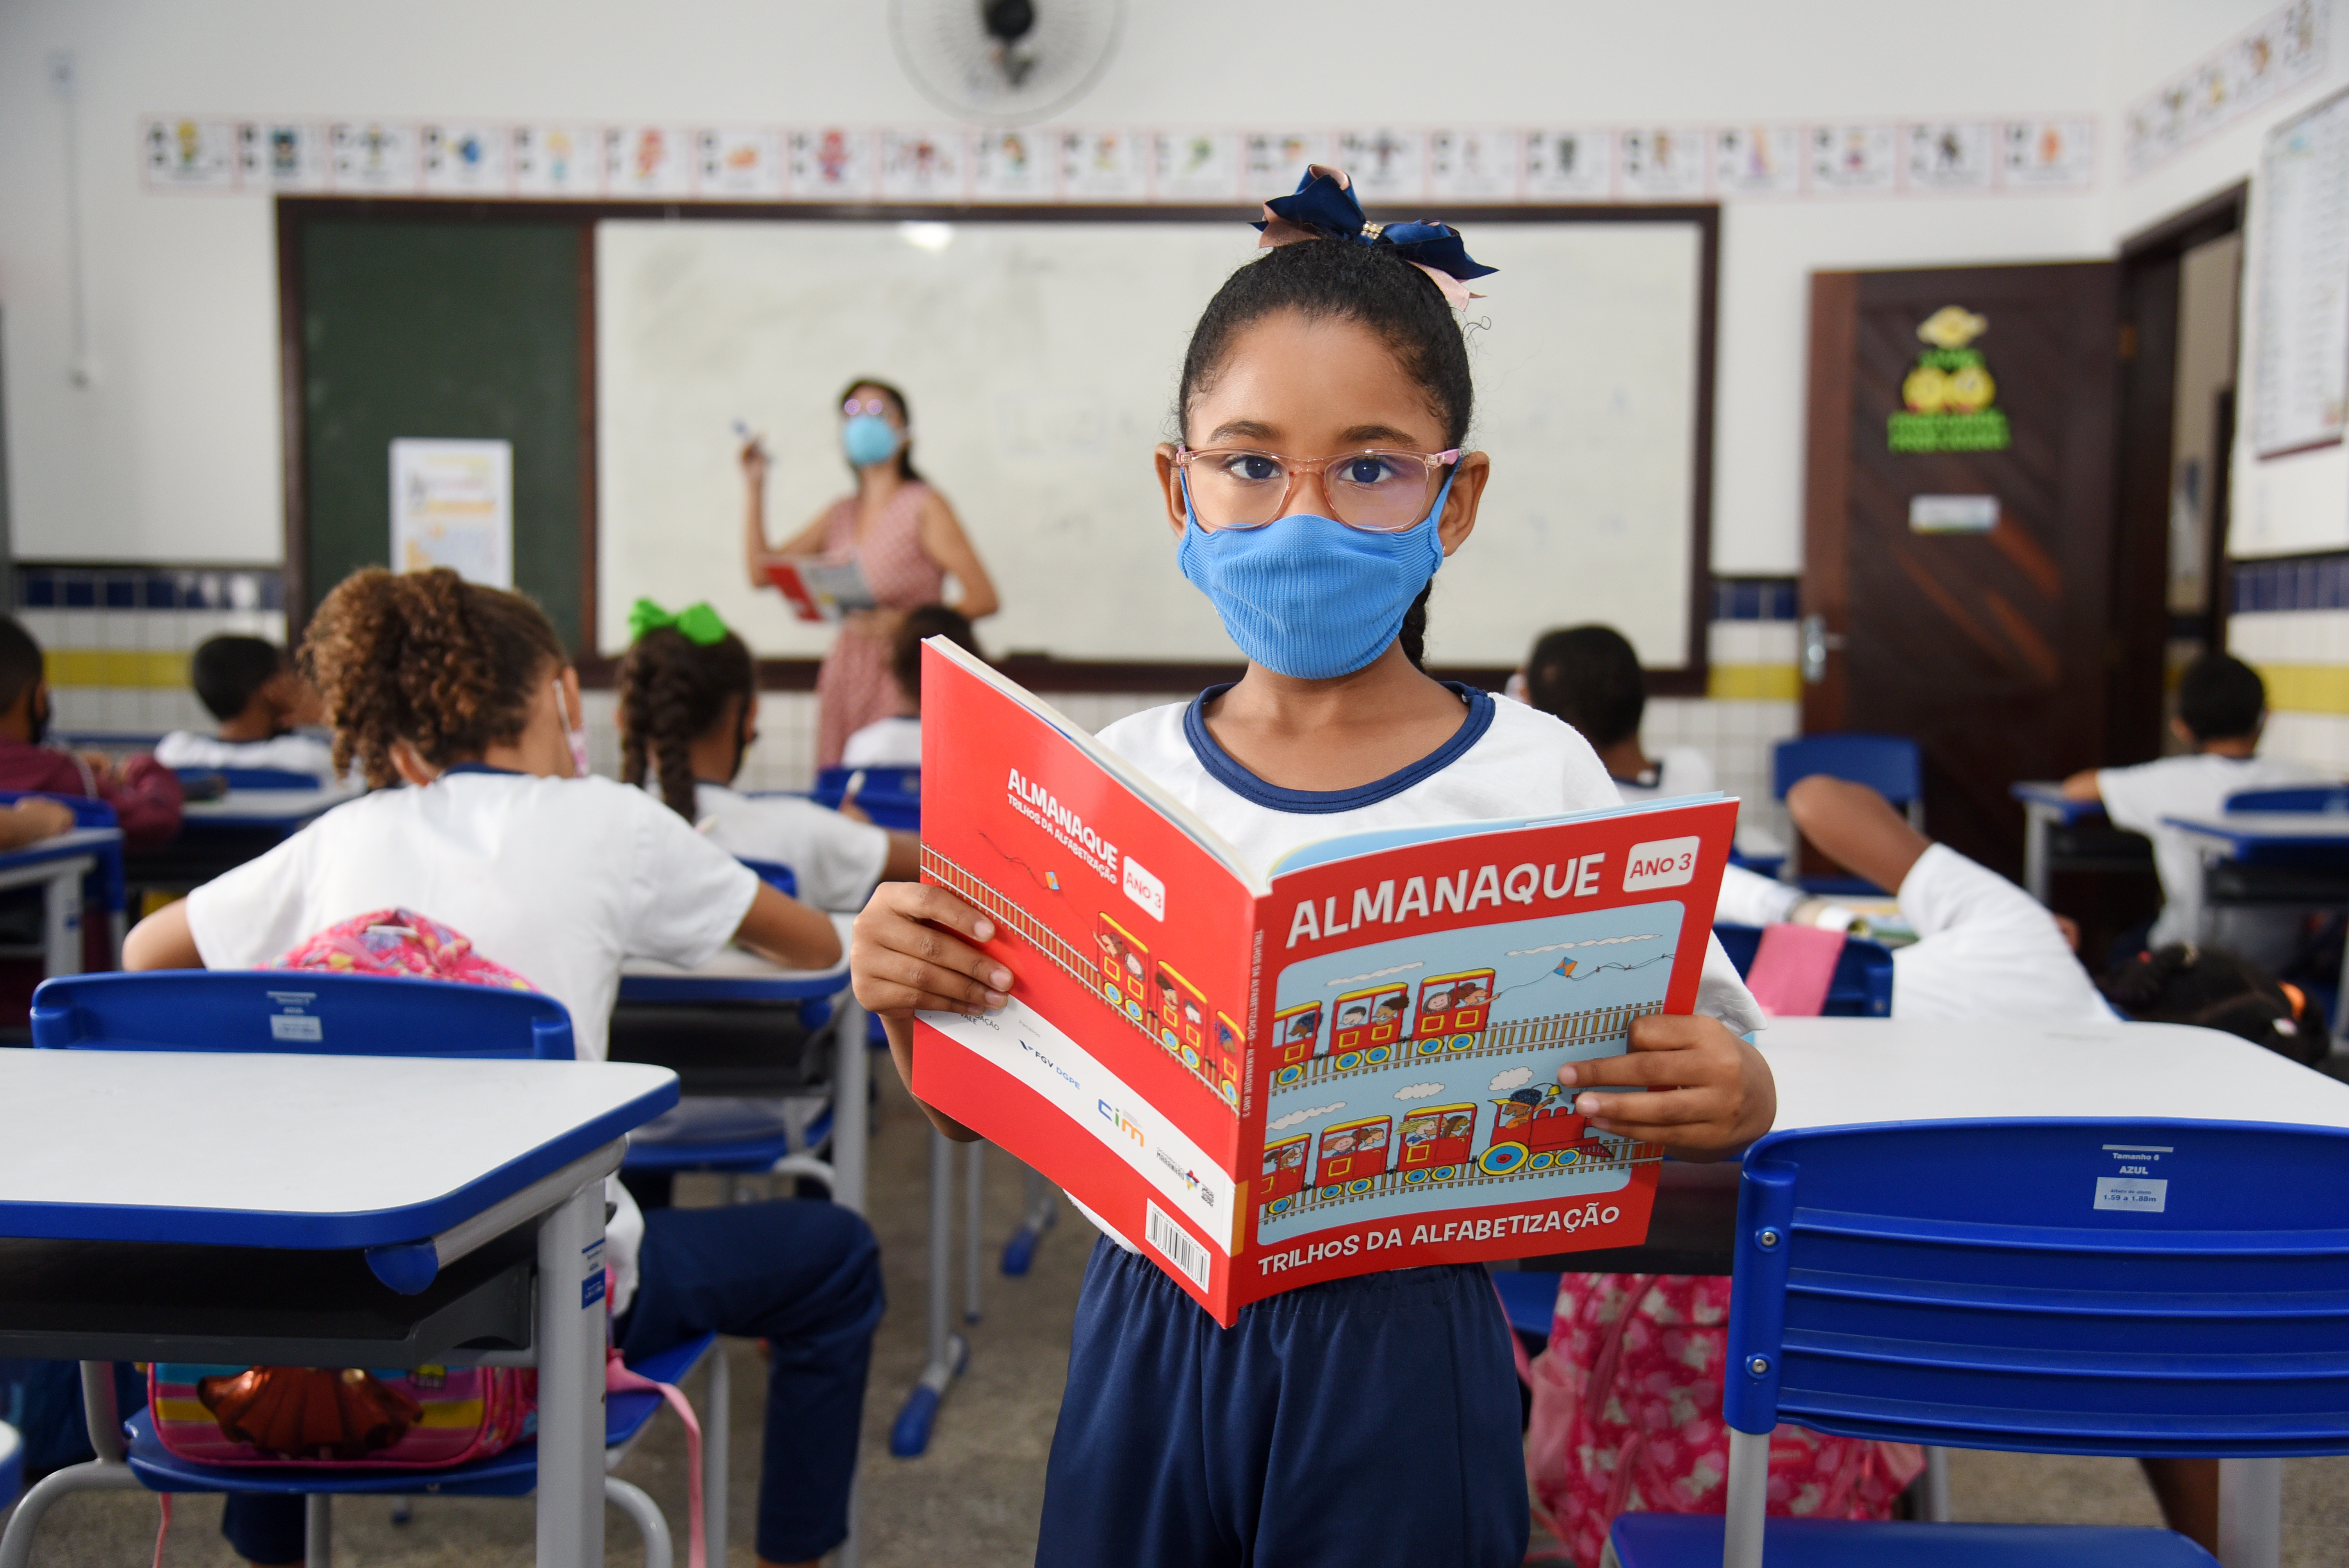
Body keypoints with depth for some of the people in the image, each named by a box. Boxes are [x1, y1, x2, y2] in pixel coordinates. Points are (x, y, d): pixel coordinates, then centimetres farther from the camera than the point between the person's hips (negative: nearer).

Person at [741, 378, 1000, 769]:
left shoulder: (924, 506, -2)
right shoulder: (840, 514, 16)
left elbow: (983, 598, -9)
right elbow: (762, 572, 15)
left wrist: (906, 622, -21)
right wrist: (754, 486, 13)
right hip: (845, 677, 5)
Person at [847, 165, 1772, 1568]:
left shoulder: (1537, 779, -9)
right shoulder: (1123, 772, -2)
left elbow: (1711, 1081, -3)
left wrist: (1725, 1101, -24)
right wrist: (909, 1000, -13)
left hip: (1400, 1352, -2)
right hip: (1154, 1333, 3)